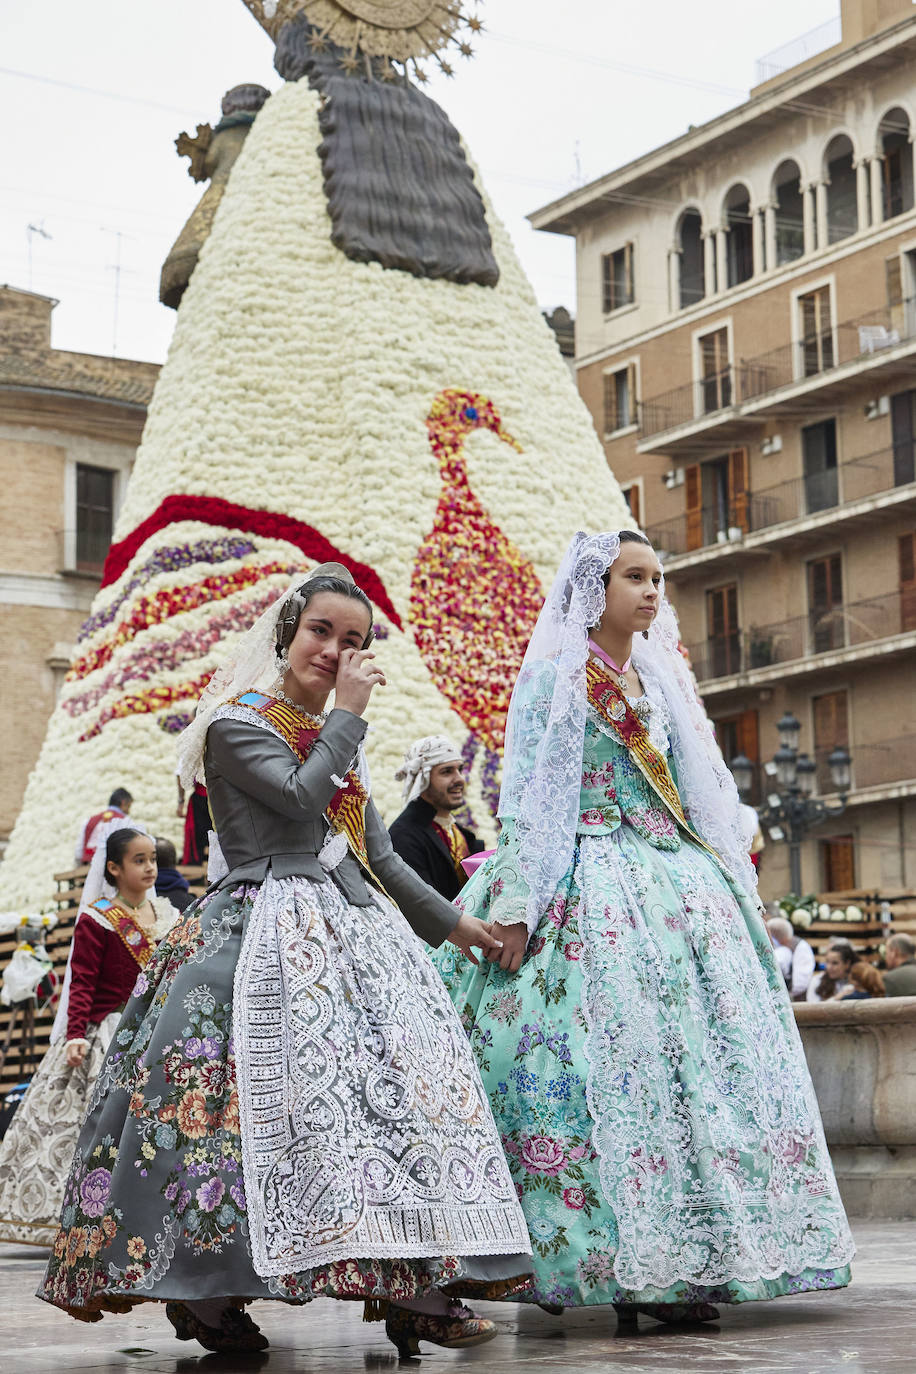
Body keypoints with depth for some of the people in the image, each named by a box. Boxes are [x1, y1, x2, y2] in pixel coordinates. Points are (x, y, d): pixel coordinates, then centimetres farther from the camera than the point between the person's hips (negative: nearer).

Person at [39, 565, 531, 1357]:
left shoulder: (338, 741, 24)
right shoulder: (238, 724, 0)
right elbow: (300, 798, -17)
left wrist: (454, 924, 27)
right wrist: (347, 714, -7)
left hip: (351, 927, 8)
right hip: (268, 928, -8)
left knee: (398, 1086, -7)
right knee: (268, 1090, -19)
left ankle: (417, 1289, -9)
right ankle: (210, 1301, -13)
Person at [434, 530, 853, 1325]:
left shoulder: (661, 680, 19)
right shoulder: (556, 677, 1)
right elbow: (530, 796, -5)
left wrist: (732, 886, 15)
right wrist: (517, 906, -13)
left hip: (677, 885, 7)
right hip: (592, 893, -7)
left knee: (703, 1058, -1)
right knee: (609, 1060, -12)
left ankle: (683, 1263, 1)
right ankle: (625, 1265, -10)